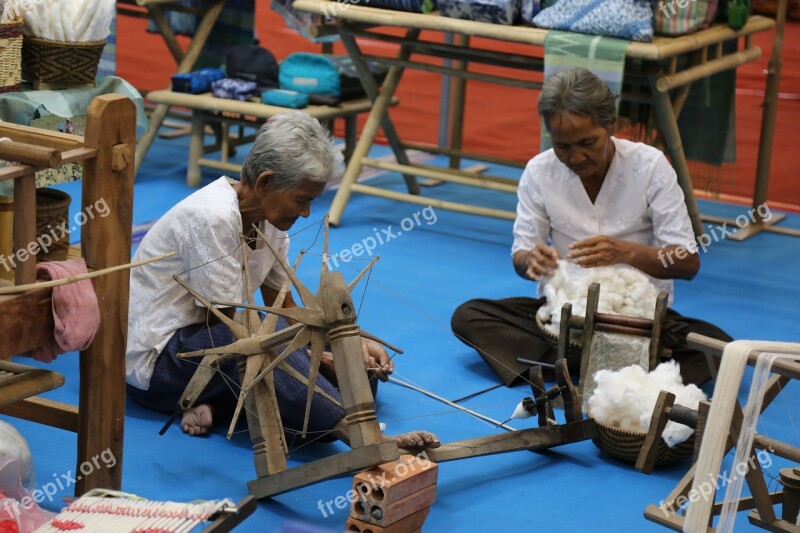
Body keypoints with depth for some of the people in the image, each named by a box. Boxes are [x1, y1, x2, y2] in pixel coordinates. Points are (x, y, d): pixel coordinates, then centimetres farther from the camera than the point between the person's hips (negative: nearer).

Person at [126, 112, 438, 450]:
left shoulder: (269, 219, 1)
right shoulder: (213, 218, -25)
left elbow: (285, 309, 7)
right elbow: (223, 328, -22)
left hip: (203, 340, 9)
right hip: (153, 360, -9)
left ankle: (214, 400, -17)